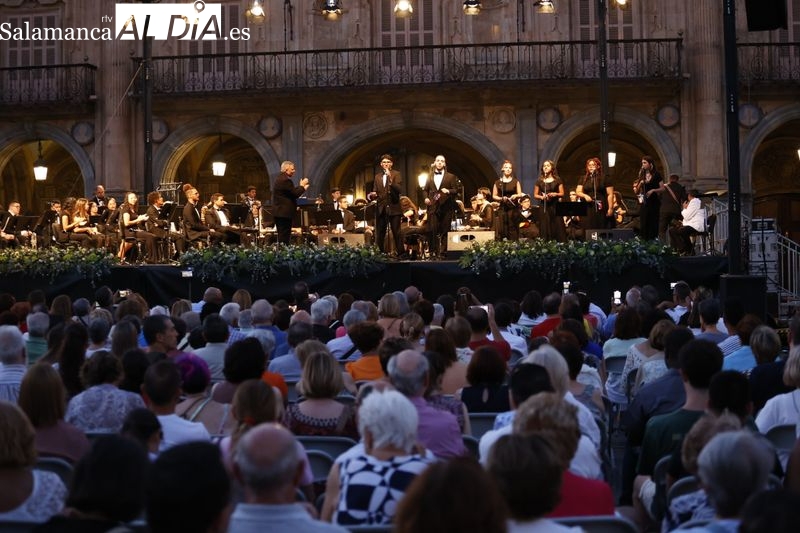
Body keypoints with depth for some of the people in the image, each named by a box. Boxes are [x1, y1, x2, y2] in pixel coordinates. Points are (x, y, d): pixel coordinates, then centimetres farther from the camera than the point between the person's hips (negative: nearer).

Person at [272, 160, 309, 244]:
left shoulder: (280, 178, 16)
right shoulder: (285, 180, -17)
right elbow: (295, 193, -20)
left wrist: (302, 187, 16)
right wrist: (302, 186, -3)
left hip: (279, 212, 11)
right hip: (285, 213, -11)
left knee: (282, 236, 14)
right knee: (284, 238, -9)